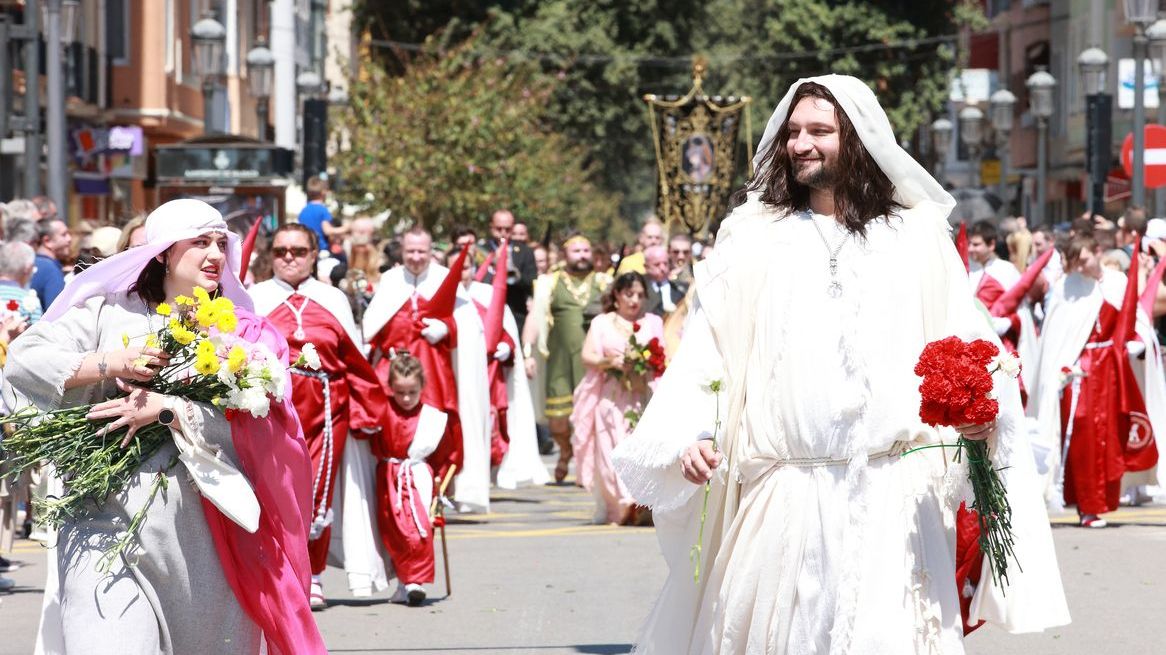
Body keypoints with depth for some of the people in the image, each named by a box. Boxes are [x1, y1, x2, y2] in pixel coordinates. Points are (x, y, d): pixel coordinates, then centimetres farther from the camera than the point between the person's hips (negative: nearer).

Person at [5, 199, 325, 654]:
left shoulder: (242, 334, 10)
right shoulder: (110, 314, 9)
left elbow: (250, 425, -4)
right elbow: (23, 360, 1)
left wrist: (167, 410, -14)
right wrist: (108, 364, -9)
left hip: (205, 532, 1)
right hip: (113, 527, -1)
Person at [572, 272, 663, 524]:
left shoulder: (653, 322, 16)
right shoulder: (602, 323, 13)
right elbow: (588, 356, 4)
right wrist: (609, 361, -14)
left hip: (644, 396, 1)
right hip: (611, 397, 0)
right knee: (613, 450, -11)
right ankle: (625, 504, -13)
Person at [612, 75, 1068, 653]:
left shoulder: (918, 236, 9)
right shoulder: (755, 238, 10)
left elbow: (965, 345, 7)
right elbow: (706, 350, 5)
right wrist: (692, 433, -9)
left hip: (897, 494, -1)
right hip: (786, 499, 1)